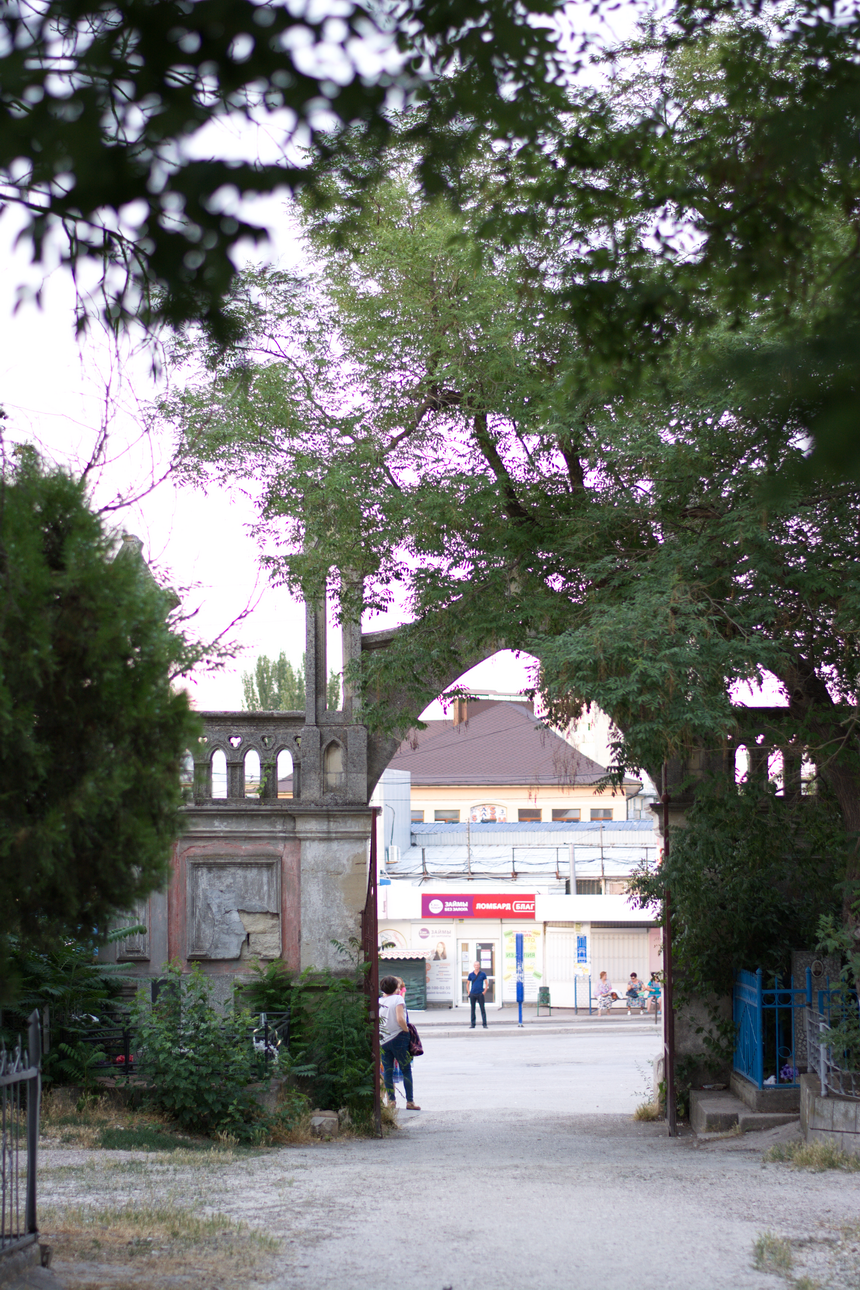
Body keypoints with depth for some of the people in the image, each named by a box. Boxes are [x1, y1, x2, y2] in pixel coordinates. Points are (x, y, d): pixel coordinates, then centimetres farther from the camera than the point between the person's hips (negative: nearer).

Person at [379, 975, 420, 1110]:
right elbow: (400, 1019, -21)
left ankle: (390, 1100, 7)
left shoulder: (379, 1000, 3)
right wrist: (407, 1030, -6)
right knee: (406, 1070, 5)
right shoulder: (397, 999, -11)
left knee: (387, 1070, 9)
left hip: (382, 1039, 4)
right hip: (398, 1038, -4)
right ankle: (410, 1101, 6)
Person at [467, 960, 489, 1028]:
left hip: (480, 994, -2)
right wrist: (469, 992, 6)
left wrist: (485, 991, -3)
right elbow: (468, 984, 15)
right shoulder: (471, 974, 8)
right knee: (472, 1009, 4)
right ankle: (473, 1024, 9)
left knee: (483, 1009, -5)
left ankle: (484, 1024, -4)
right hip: (472, 994, 2)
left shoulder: (483, 974, 4)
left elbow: (486, 983, 8)